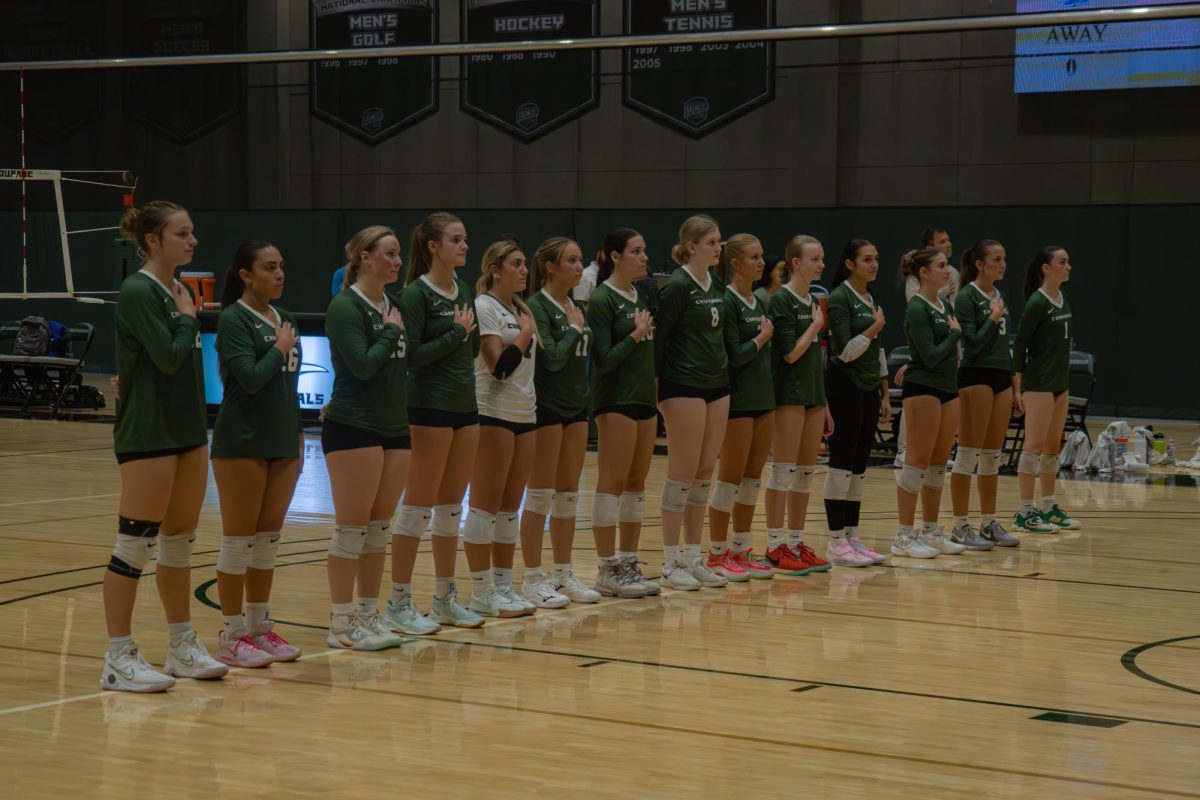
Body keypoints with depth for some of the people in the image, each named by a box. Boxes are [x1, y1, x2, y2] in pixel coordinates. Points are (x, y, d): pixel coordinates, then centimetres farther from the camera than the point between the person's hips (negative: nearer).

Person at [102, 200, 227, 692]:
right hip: (148, 435, -9)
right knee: (135, 544, -4)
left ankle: (182, 647, 22)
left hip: (187, 431, 9)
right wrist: (188, 319, -6)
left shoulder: (178, 291, 13)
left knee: (180, 542, 13)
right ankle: (118, 659, 1)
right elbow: (168, 356, -22)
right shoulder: (138, 292, -14)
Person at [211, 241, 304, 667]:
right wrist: (279, 348, -7)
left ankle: (259, 627, 19)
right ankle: (232, 635, 6)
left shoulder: (284, 319, 13)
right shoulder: (233, 319, -10)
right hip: (242, 443, -7)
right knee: (239, 539, -1)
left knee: (269, 537, 11)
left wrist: (298, 431, 14)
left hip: (283, 441, 7)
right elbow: (250, 378, -20)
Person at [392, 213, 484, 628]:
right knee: (420, 503, -3)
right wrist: (456, 333, -16)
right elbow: (412, 355, -18)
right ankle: (399, 601, 3)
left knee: (452, 505, 11)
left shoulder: (463, 290, 11)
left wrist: (471, 331, -2)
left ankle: (446, 598, 19)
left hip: (465, 405, 7)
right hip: (429, 408, -7)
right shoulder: (416, 294, -11)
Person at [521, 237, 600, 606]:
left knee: (569, 495, 10)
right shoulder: (537, 307, -12)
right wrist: (574, 329, -10)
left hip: (576, 406, 8)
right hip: (546, 406, -8)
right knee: (541, 495, -3)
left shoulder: (576, 307, 12)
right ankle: (533, 578, 3)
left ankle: (563, 574, 17)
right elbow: (552, 358, -20)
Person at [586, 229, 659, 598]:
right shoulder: (601, 300, -10)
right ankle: (607, 571, 0)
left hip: (644, 397, 8)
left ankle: (629, 564, 15)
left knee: (637, 483, 9)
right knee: (612, 483, -4)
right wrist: (635, 335, -16)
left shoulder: (641, 295, 12)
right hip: (616, 399, -8)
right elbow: (603, 359, -14)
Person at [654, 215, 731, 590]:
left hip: (716, 384, 8)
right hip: (684, 387, -8)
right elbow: (660, 335, -13)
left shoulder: (716, 285, 11)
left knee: (705, 474, 9)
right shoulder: (677, 285, -12)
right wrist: (658, 382, -13)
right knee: (683, 474, -4)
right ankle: (671, 563, 3)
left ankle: (694, 559, 15)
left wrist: (724, 373, 14)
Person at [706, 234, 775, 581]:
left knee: (753, 478, 10)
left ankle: (741, 551, 17)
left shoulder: (759, 303, 13)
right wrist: (762, 337, -6)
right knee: (731, 479, -3)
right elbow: (734, 354, -18)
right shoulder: (726, 302, -12)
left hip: (764, 397, 8)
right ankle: (717, 555, 5)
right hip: (738, 399, -8)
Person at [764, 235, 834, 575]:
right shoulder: (782, 301, -11)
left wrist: (824, 404, 17)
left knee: (806, 472, 8)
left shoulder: (813, 302, 15)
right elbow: (791, 353, -18)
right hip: (789, 394, -8)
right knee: (784, 470, -6)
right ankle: (775, 546, -2)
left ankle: (796, 543, 13)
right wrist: (816, 324, -6)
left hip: (813, 394, 8)